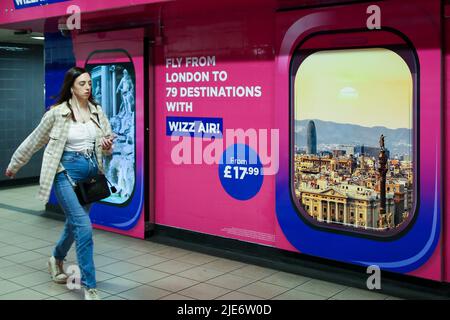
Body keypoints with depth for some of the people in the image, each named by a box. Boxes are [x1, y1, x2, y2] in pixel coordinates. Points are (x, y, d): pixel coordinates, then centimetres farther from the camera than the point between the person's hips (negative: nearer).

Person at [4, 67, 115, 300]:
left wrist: (108, 146, -14)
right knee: (84, 226, -14)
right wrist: (14, 164, 13)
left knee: (74, 223, 20)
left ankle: (57, 260, 50)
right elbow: (34, 141, 3)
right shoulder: (57, 113, -8)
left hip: (91, 172, 5)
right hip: (67, 172, -5)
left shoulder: (98, 112, 3)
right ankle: (89, 288, -6)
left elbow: (108, 143, 11)